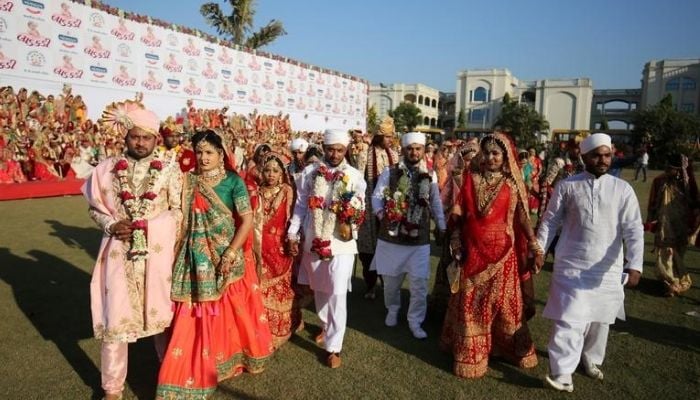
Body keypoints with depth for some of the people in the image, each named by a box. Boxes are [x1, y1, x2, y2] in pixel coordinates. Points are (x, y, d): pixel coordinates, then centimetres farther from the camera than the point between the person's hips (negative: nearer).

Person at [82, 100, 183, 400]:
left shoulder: (170, 168, -1)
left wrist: (151, 227, -13)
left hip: (158, 251, -1)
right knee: (115, 315, 5)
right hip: (120, 253, 1)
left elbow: (178, 210, -1)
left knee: (161, 309, 11)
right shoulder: (108, 168, 3)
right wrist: (112, 225, -8)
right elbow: (95, 208, 10)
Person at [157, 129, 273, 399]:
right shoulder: (189, 182, 3)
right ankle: (193, 372, 21)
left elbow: (247, 220, -11)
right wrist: (179, 253, -1)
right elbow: (182, 218, 6)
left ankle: (235, 358, 34)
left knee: (230, 313, 11)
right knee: (195, 318, 6)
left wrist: (230, 254, -17)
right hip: (197, 258, 2)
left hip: (226, 256, -2)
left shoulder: (233, 181, -6)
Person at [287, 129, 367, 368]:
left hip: (342, 242, -2)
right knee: (319, 289, 18)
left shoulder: (355, 176, -3)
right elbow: (300, 205, 4)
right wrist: (292, 234, 2)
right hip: (314, 241, 3)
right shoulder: (310, 172, 0)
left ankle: (334, 347, 7)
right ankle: (326, 327, 43)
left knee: (337, 294, -5)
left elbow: (361, 207, 5)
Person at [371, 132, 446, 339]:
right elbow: (377, 196, -3)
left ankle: (415, 320, 20)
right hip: (391, 235, 0)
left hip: (419, 238, 1)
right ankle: (392, 309, 41)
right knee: (391, 279, 15)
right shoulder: (390, 172, -2)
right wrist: (381, 214, -18)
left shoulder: (430, 175, 5)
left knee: (419, 283, 1)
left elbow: (436, 203, 12)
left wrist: (441, 226, 10)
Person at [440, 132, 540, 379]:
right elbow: (459, 213, 6)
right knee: (470, 302, 8)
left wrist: (534, 245, -9)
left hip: (500, 251, -2)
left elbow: (522, 217, -3)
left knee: (502, 300, 8)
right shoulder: (470, 178, 3)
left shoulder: (512, 183, -2)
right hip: (472, 249, 2)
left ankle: (513, 347, 30)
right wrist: (456, 240, 0)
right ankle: (470, 354, 23)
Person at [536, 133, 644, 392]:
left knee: (600, 320, 16)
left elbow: (634, 230, -6)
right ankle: (562, 373, 0)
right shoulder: (567, 186, -1)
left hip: (607, 269, 2)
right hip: (572, 266, -2)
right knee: (569, 319, -6)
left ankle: (591, 360, 38)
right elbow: (550, 221, 3)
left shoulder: (623, 189, 0)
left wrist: (634, 265, -17)